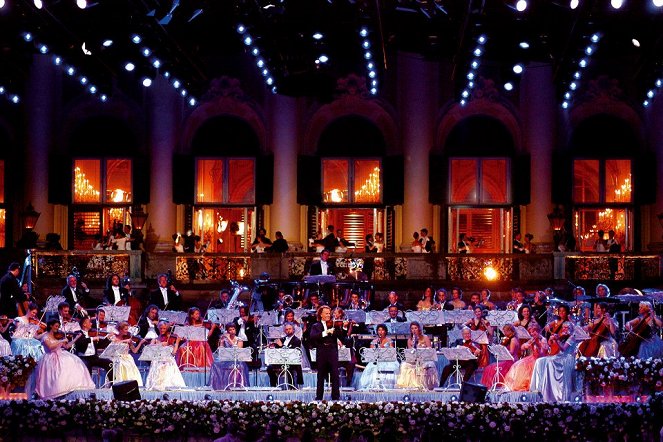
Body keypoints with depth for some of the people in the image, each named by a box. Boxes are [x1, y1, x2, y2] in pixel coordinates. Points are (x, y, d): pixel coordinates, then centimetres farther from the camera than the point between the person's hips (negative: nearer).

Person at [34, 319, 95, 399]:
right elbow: (50, 347, -21)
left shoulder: (57, 336, 17)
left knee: (74, 362, -18)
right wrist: (61, 341, -20)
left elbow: (66, 346, 12)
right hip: (51, 358, -7)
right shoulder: (46, 337, -3)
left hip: (61, 356, 7)